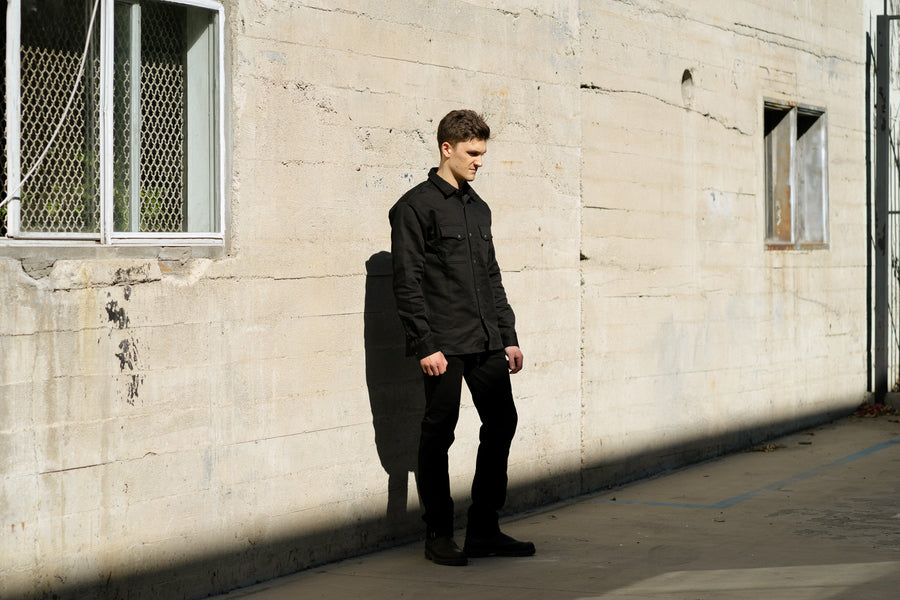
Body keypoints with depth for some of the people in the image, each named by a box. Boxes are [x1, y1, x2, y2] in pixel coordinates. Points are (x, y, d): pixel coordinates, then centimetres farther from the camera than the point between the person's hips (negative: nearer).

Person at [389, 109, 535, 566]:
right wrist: (425, 345, -16)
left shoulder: (478, 208, 17)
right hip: (444, 345, -7)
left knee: (501, 424, 5)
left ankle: (484, 532, 14)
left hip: (485, 342, 7)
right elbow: (407, 283, -10)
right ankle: (439, 536, 9)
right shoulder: (416, 207, -5)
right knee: (439, 435, -1)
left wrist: (507, 336, 16)